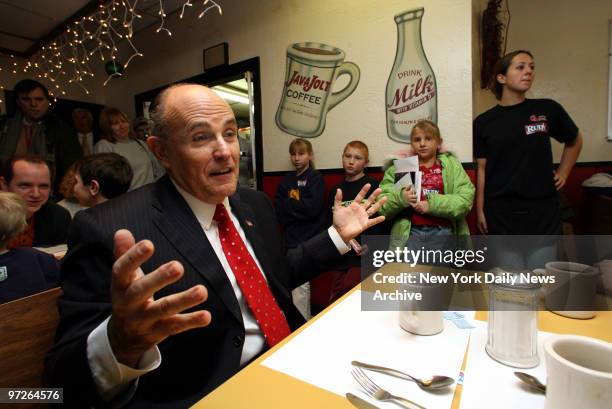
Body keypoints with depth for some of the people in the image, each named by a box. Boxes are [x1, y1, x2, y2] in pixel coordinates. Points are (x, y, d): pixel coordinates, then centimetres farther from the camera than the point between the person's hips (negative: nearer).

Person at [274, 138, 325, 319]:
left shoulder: (316, 177, 1)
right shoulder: (286, 180, 16)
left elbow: (312, 207, -13)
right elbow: (277, 210, 7)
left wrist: (287, 205, -4)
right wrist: (298, 207, -10)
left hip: (308, 240, -5)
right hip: (290, 239, 5)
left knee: (300, 286, -5)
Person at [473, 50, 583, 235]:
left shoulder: (548, 109, 2)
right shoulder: (483, 122, -1)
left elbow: (574, 141, 20)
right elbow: (482, 168, -1)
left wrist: (563, 173, 13)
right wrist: (480, 210, -2)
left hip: (543, 209, 1)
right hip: (499, 212, -1)